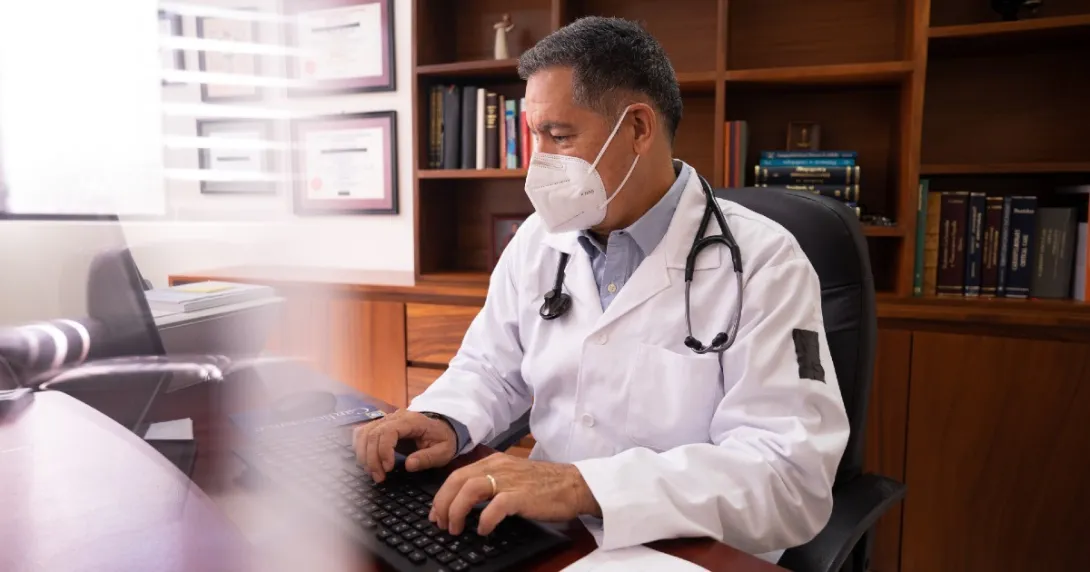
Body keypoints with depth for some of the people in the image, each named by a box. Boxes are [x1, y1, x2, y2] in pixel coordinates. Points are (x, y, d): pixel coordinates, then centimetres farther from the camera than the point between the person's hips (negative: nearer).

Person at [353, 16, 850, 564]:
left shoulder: (762, 265, -14)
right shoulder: (538, 238, 3)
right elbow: (490, 369, 12)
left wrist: (583, 485, -31)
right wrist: (443, 420, -10)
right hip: (544, 538, 4)